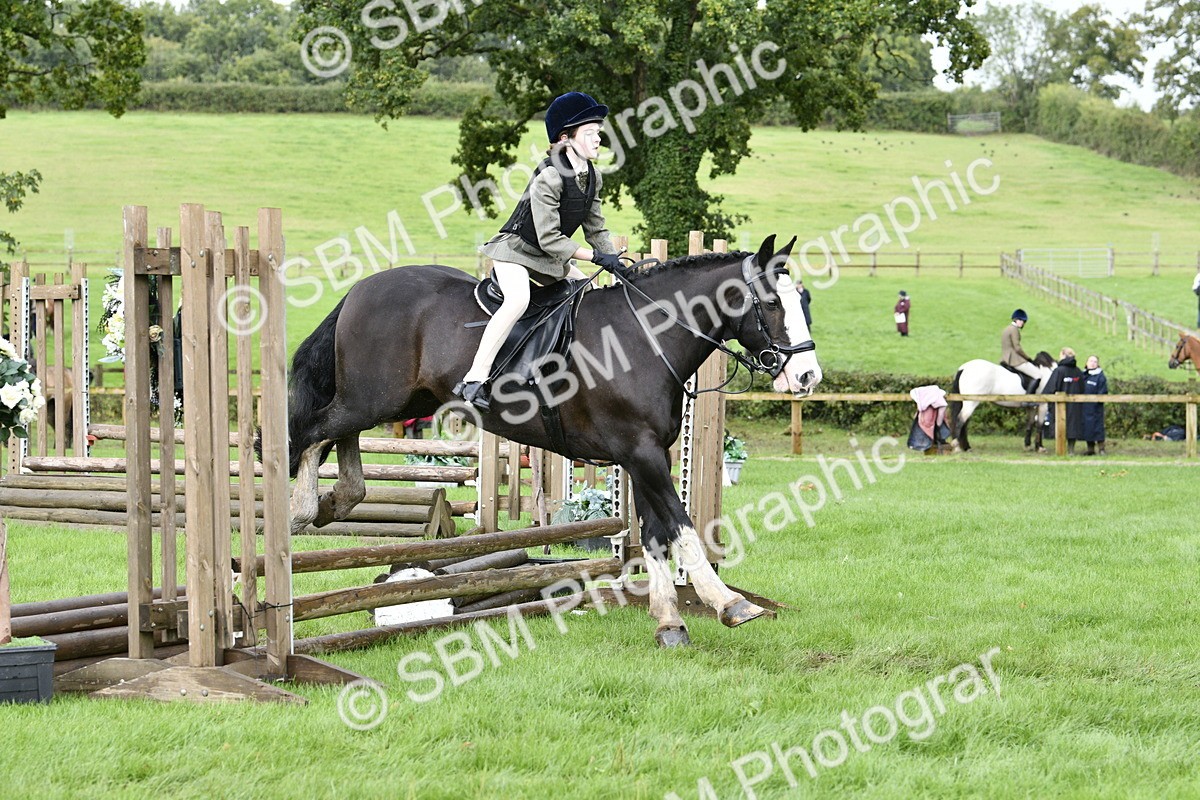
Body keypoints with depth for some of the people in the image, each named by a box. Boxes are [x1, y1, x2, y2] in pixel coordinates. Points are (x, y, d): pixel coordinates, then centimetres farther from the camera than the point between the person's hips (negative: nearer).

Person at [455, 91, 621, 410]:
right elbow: (549, 239, -27)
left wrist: (616, 262, -3)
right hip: (515, 249, -9)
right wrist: (596, 256, -25)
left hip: (550, 259, 9)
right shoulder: (548, 178, -26)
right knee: (518, 299, -34)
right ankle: (475, 379, -38)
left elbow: (596, 228, 10)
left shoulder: (593, 178, 0)